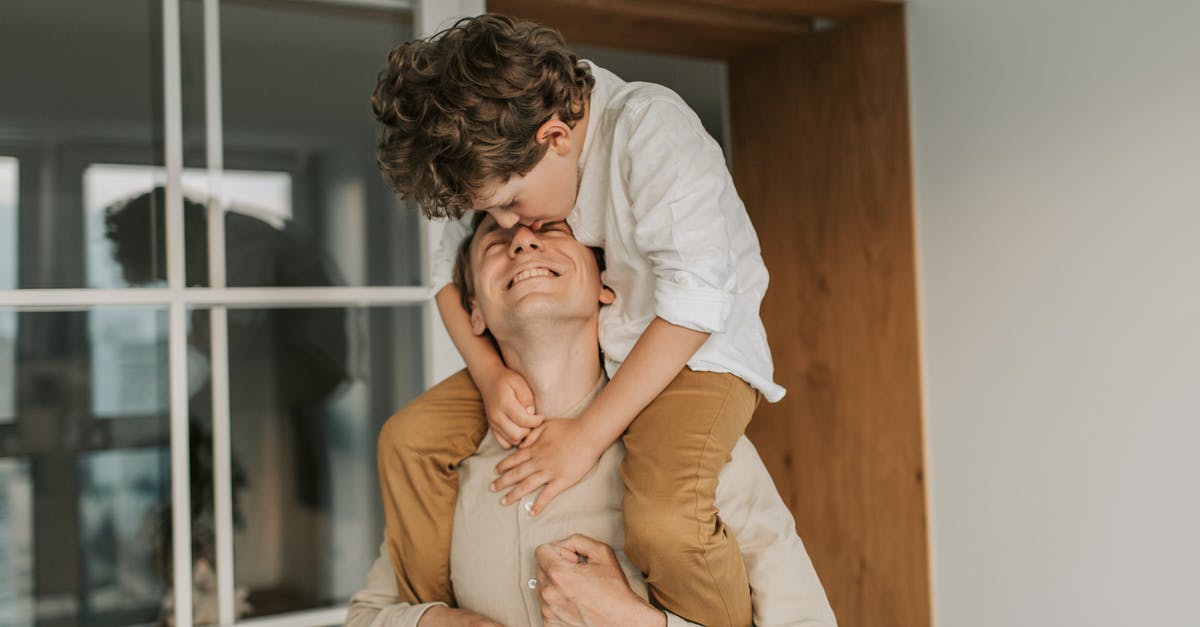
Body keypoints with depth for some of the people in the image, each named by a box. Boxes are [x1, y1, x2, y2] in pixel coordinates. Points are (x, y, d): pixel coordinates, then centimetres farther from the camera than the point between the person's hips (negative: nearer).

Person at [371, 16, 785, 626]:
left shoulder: (649, 129, -27)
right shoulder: (495, 156, -8)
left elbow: (696, 301, -30)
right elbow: (451, 273, 4)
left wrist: (587, 434, -27)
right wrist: (490, 374, -16)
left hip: (694, 352, -6)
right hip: (563, 356, 6)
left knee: (665, 520, -33)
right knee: (411, 436, -5)